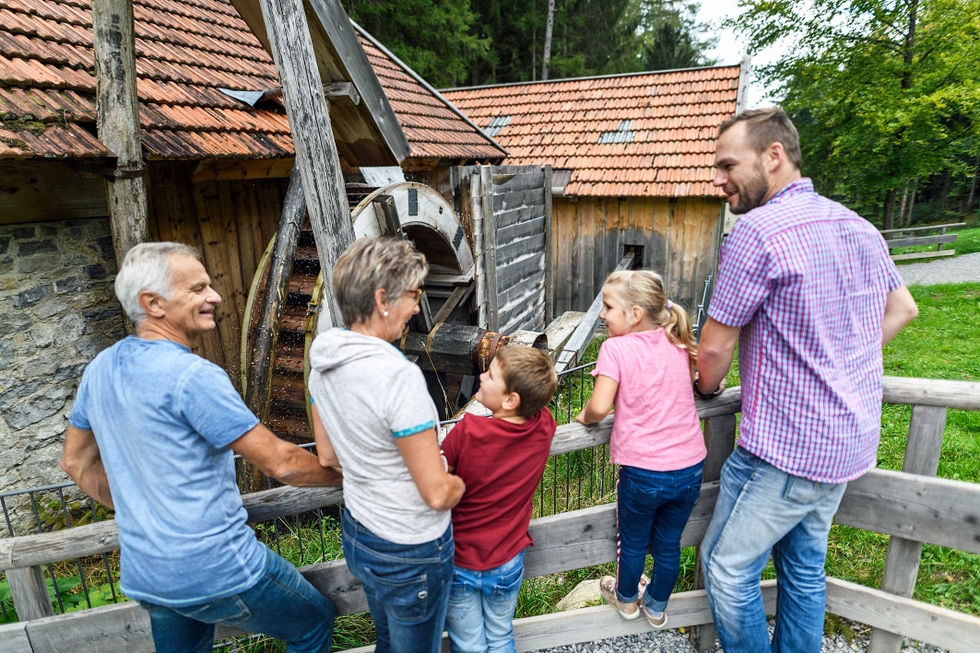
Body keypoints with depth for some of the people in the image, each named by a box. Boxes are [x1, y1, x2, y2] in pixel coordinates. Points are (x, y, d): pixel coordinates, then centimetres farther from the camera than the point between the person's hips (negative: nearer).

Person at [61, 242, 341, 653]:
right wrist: (344, 475, -4)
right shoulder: (193, 376, -24)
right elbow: (279, 462, -20)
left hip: (144, 576, 8)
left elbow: (76, 463, 15)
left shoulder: (100, 369, 2)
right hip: (215, 572, -8)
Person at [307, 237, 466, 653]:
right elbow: (438, 494, -25)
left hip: (357, 530, 7)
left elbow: (328, 456, 6)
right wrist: (462, 481, -5)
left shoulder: (323, 358, -6)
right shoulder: (399, 376, -32)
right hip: (410, 555, -7)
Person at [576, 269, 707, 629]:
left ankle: (626, 599, 48)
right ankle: (656, 606, 46)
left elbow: (600, 407, -23)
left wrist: (585, 417, -2)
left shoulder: (616, 348, -15)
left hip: (643, 473, -4)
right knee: (668, 544, 24)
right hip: (690, 467, 4)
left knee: (633, 542, 22)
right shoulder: (678, 344, 1)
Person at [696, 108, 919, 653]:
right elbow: (903, 308, 20)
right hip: (852, 439, 9)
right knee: (805, 564, 22)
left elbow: (716, 348, -16)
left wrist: (706, 389, 5)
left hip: (786, 449, -9)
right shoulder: (858, 226, 6)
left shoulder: (758, 231, -20)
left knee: (728, 567, 8)